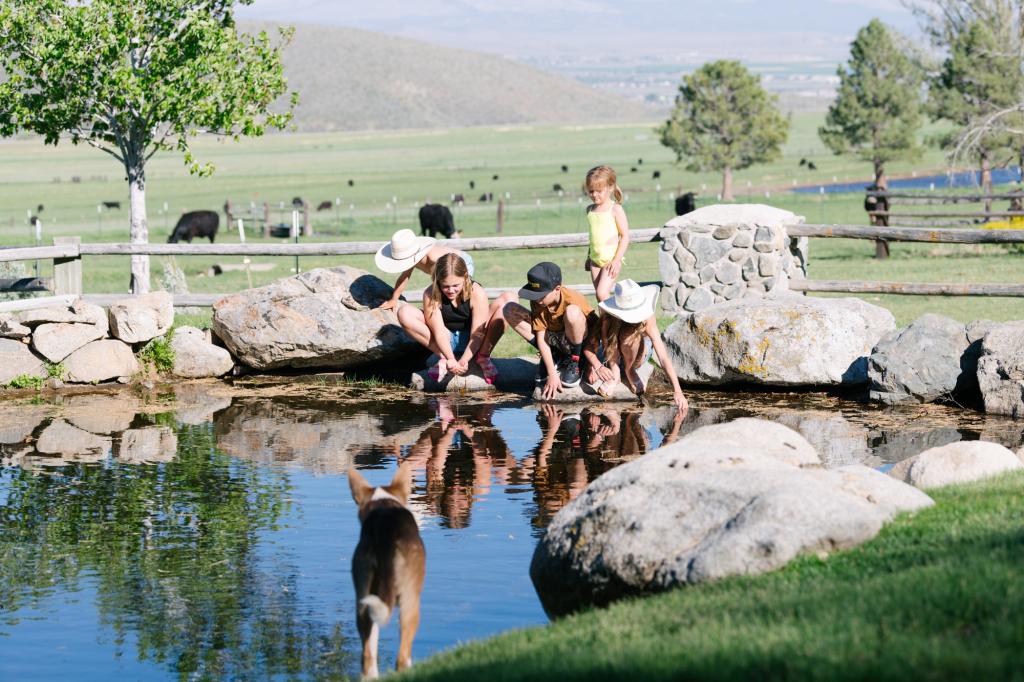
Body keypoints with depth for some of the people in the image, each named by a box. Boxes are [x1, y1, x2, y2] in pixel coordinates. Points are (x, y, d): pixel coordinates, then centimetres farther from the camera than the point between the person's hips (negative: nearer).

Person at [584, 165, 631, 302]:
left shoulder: (615, 209, -10)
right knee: (599, 296, 5)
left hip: (611, 259, -6)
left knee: (602, 293, -17)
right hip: (595, 259, 6)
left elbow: (625, 236, -10)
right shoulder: (590, 210, 9)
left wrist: (617, 260, -16)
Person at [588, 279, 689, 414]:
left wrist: (677, 391, -48)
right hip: (608, 356, -1)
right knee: (593, 378, -30)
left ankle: (630, 370, -6)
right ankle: (615, 373, 1)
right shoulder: (606, 316, -32)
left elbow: (663, 357, -40)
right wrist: (598, 366, -37)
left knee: (630, 336, -33)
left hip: (638, 355, 1)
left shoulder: (647, 320, -35)